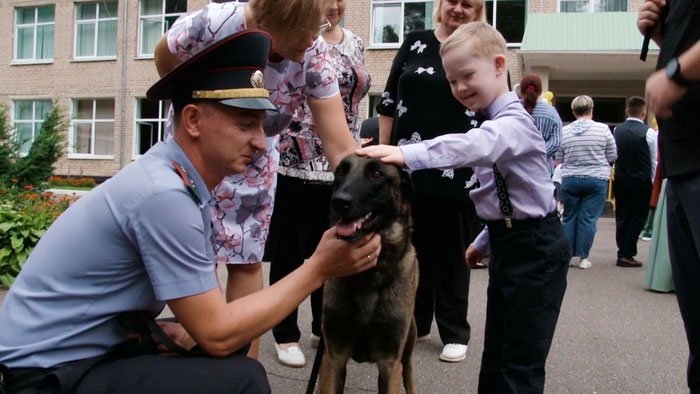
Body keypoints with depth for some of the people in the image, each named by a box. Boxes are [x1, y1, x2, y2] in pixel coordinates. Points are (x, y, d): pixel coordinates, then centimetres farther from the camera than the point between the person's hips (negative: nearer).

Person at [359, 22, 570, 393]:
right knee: (495, 356, 17)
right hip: (507, 244, 10)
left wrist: (407, 154, -52)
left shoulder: (515, 122, -18)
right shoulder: (495, 125, 12)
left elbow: (474, 146, -41)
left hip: (536, 250, -10)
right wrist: (485, 240, 22)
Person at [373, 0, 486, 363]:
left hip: (459, 170, -2)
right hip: (407, 166, 2)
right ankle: (415, 323, 29)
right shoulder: (414, 43, 10)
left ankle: (455, 333, 22)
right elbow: (389, 101, 10)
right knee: (411, 247, 11)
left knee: (453, 253, 7)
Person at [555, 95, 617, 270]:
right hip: (596, 179, -2)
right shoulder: (603, 129, -7)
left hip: (570, 179, 2)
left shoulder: (564, 131, -2)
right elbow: (612, 156, 1)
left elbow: (559, 158, 4)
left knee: (569, 217, 12)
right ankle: (582, 257, 6)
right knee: (588, 218, 3)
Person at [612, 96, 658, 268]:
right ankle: (627, 254, 1)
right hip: (641, 180, -4)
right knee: (637, 217, 4)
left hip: (620, 178, 4)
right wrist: (653, 182, 7)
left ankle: (622, 253, 15)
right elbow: (655, 161, -4)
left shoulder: (617, 130, 1)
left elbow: (614, 155, 6)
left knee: (622, 216, 11)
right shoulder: (649, 132, -10)